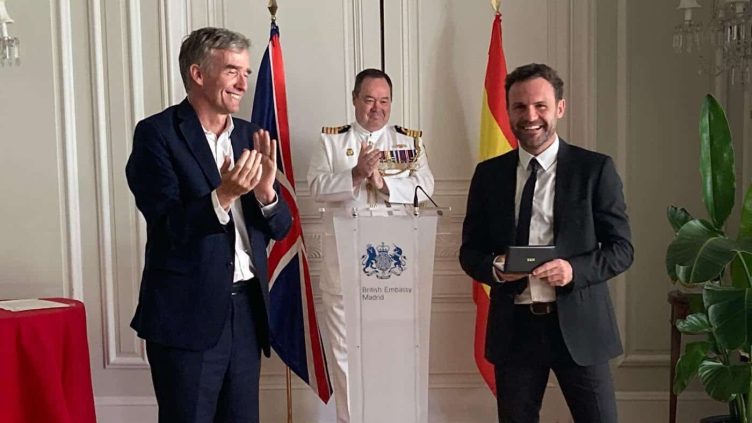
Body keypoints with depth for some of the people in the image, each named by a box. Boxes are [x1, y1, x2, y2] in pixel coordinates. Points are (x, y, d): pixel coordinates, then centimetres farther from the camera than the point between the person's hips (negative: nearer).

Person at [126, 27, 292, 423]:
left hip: (247, 308, 5)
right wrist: (222, 196, -29)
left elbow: (279, 227, 7)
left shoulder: (250, 136, 9)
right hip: (188, 312, -5)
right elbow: (168, 227, -14)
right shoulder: (157, 133, -8)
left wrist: (265, 191, -12)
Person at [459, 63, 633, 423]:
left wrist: (575, 269, -20)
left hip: (578, 325, -2)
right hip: (513, 327, 2)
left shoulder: (595, 169, -2)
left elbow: (621, 248, -2)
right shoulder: (489, 174, 5)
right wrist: (494, 268, -13)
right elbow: (469, 250, 9)